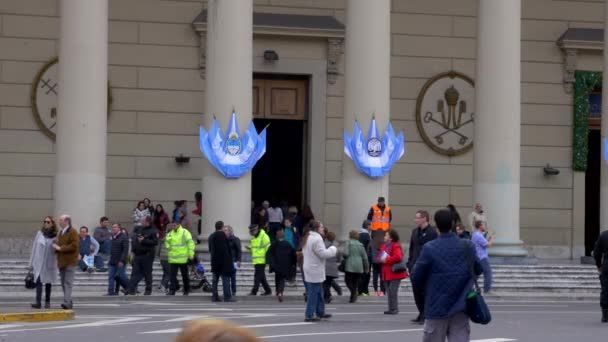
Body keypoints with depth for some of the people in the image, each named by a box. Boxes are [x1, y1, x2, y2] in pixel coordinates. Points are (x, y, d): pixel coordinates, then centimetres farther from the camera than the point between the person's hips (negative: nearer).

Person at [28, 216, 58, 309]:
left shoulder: (56, 236, -4)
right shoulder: (39, 234, 3)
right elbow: (34, 248, 6)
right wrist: (31, 263, 5)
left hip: (50, 263, -1)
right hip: (39, 263, 1)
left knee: (48, 283, 9)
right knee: (38, 281, -11)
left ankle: (47, 302, 20)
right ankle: (38, 302, -16)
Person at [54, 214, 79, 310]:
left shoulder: (73, 232, -8)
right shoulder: (61, 233, 19)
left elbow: (74, 246, -18)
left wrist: (60, 248, -17)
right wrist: (56, 246, 6)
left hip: (70, 261, -9)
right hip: (62, 261, 9)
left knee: (68, 283, -13)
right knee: (63, 283, 10)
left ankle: (67, 302, -20)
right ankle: (68, 302, 17)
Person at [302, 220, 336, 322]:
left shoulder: (308, 238, 15)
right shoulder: (317, 239, -19)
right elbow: (323, 253, -22)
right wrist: (333, 249, -5)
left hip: (309, 269, 11)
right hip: (315, 270, -11)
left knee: (319, 292, 20)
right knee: (313, 293, -6)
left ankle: (320, 311, 29)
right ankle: (309, 315, -3)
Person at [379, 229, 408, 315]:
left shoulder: (396, 246, -12)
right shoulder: (384, 246, 15)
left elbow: (398, 257, -27)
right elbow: (380, 257, 22)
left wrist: (386, 260, -18)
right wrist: (381, 259, -2)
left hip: (394, 273, -9)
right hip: (387, 273, 9)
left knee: (393, 291, -11)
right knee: (389, 292, 10)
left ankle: (394, 309, -7)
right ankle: (391, 308, 15)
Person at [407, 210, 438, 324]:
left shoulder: (432, 232, -8)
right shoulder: (415, 232, 14)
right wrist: (410, 262, 12)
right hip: (415, 266, 7)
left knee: (425, 291, -2)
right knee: (417, 291, 8)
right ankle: (421, 313, 18)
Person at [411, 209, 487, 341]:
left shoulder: (429, 249, -11)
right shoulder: (467, 246, -1)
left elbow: (416, 279, -6)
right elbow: (478, 269, 13)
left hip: (437, 309, -2)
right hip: (460, 309, 2)